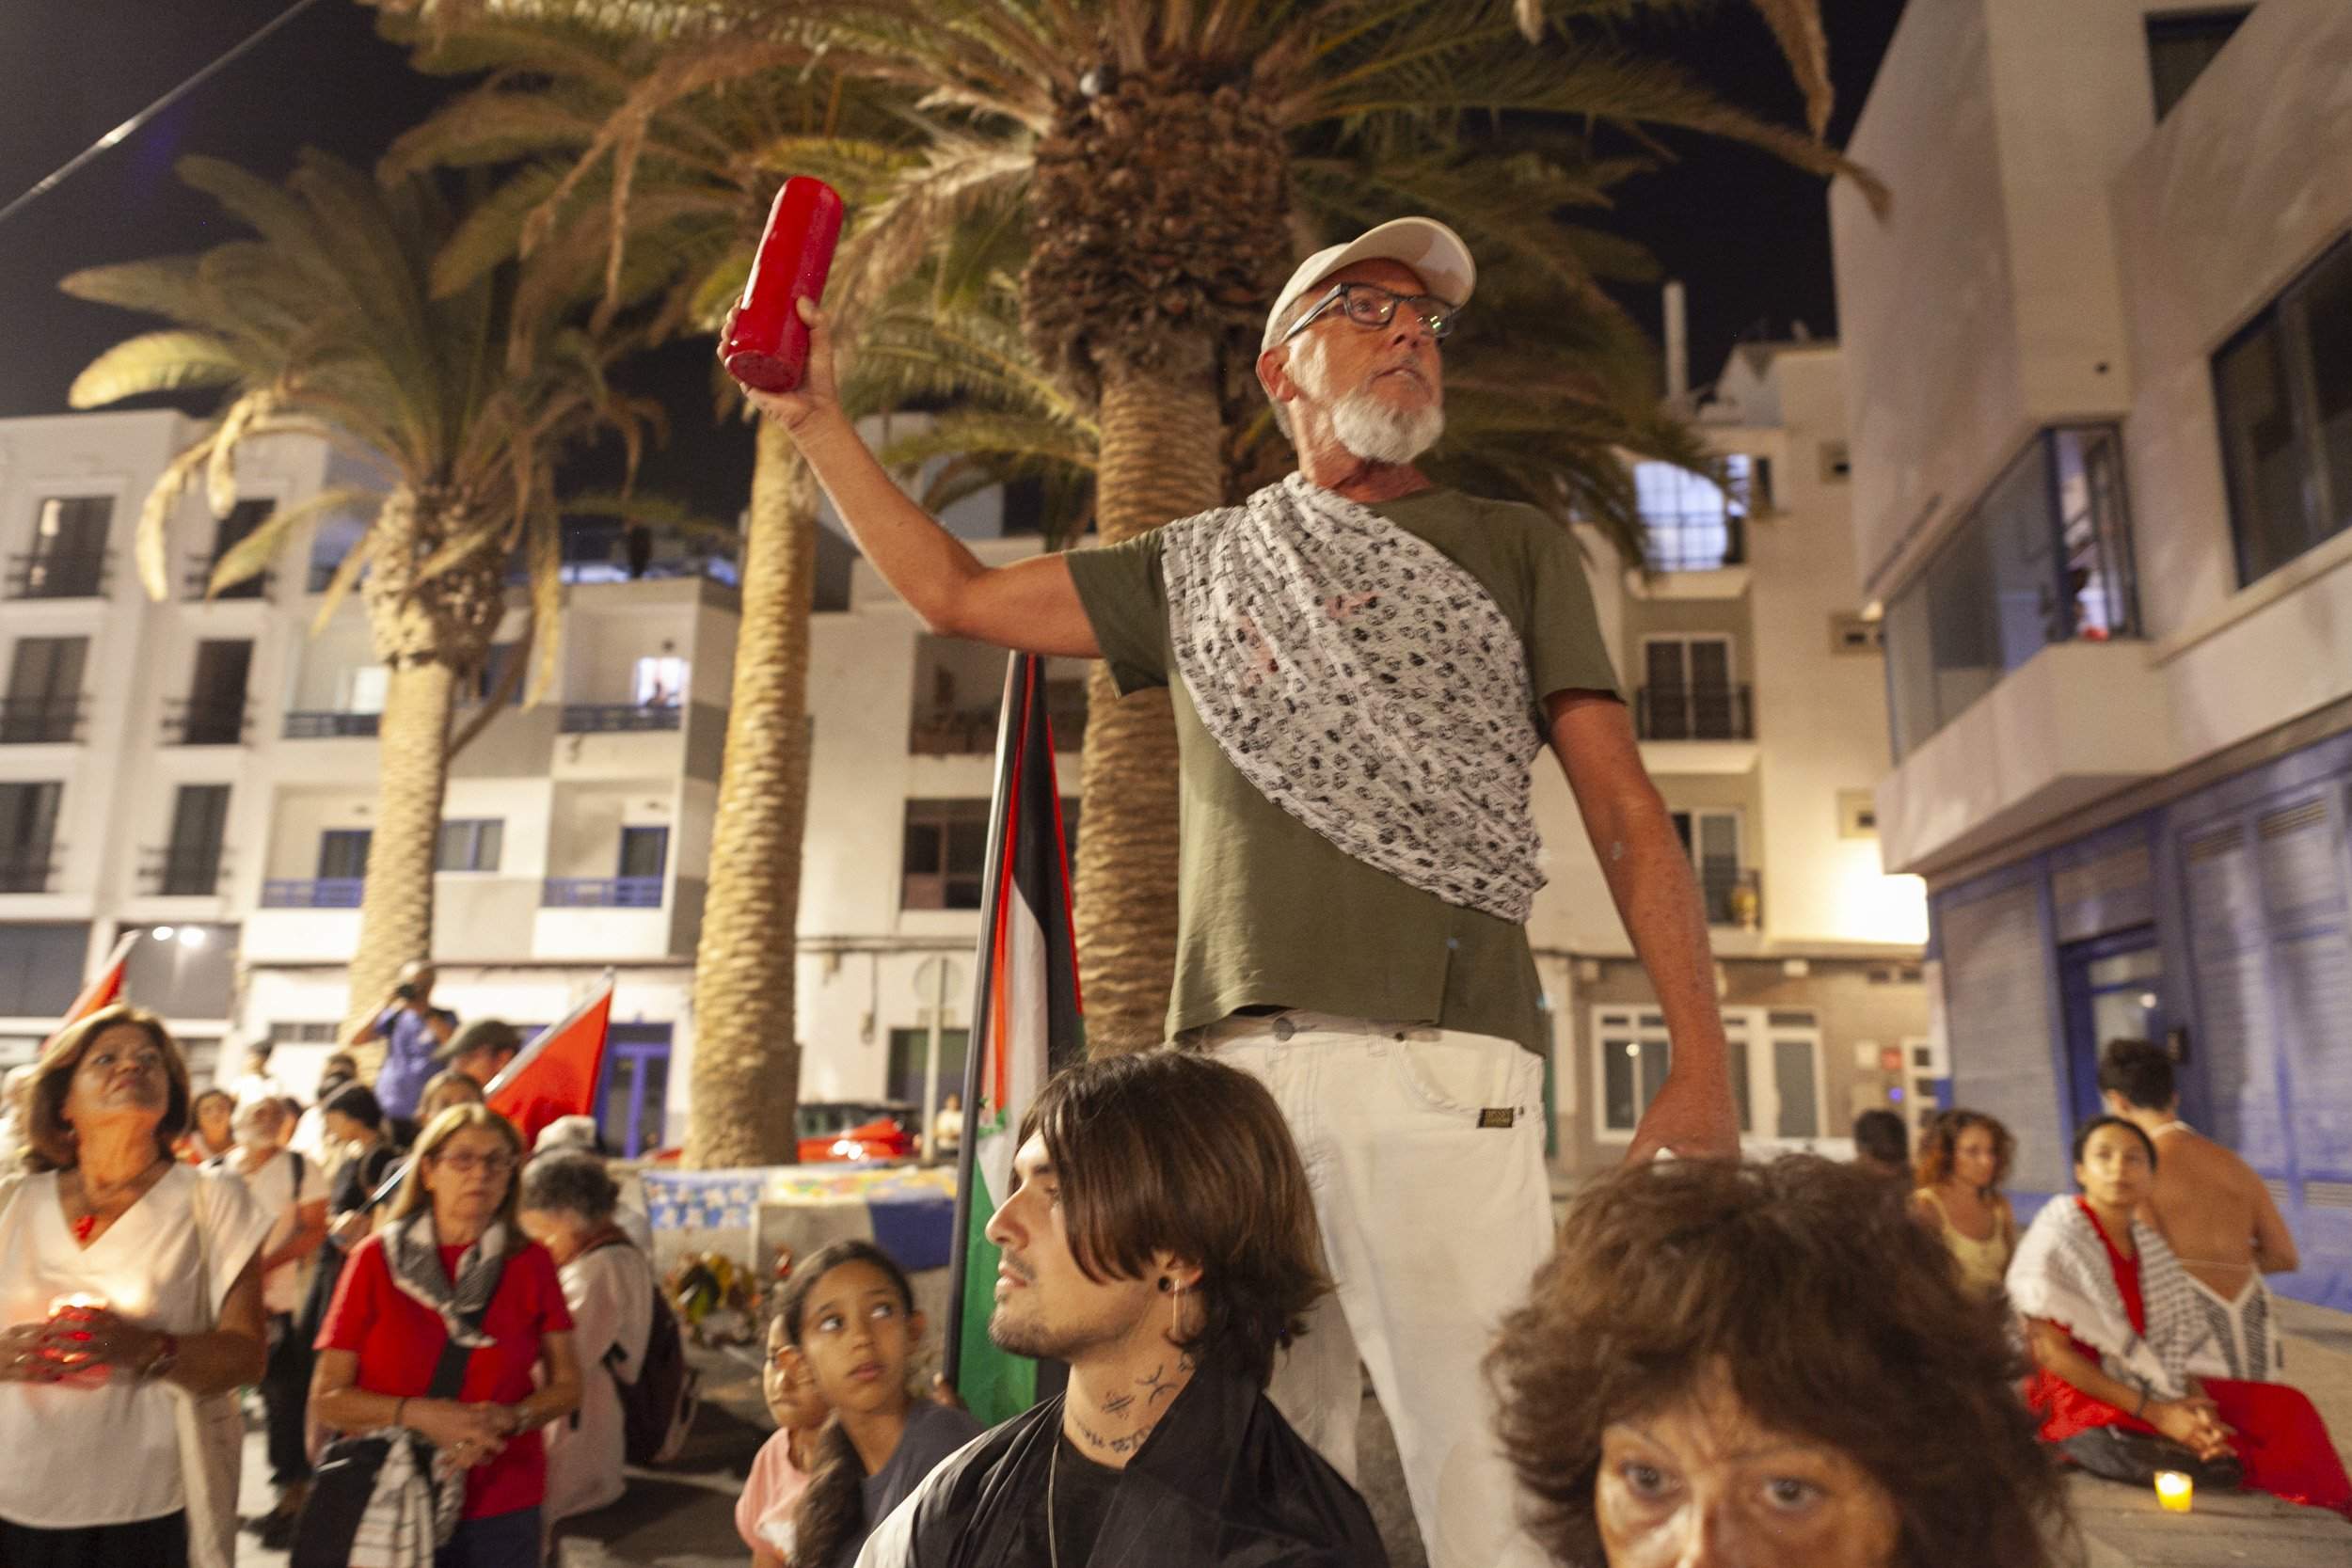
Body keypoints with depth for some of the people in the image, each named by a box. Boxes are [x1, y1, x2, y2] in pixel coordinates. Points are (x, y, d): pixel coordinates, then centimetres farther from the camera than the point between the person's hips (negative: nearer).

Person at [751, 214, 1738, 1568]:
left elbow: (1625, 808, 7)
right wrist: (819, 418, 23)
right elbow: (959, 593, 25)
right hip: (1236, 1064, 3)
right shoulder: (1202, 566, 21)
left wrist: (1703, 1067, -3)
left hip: (1442, 1063, -2)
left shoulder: (1515, 549, 14)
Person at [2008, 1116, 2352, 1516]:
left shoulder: (2150, 1246, 8)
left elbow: (2172, 1349, 8)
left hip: (2149, 1392, 7)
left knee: (2286, 1406, -2)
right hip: (2081, 1404, -7)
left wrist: (2198, 1407, -13)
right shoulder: (2059, 1232, -12)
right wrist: (2153, 1412, -17)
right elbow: (2049, 1352, -16)